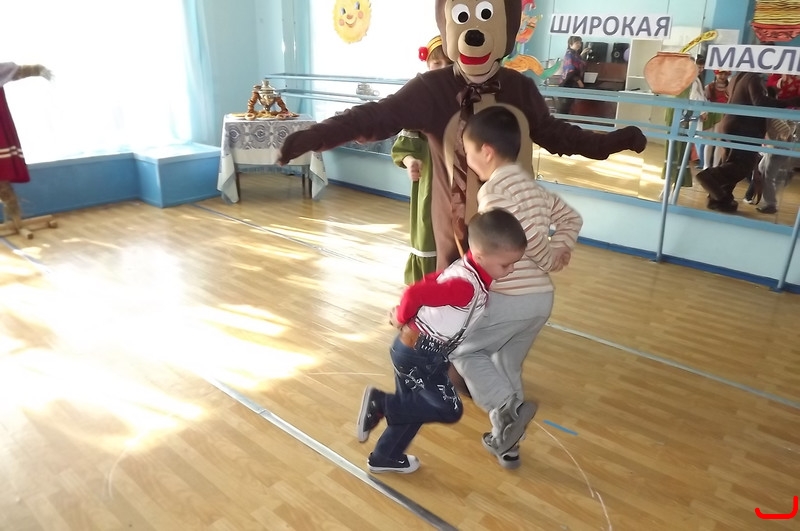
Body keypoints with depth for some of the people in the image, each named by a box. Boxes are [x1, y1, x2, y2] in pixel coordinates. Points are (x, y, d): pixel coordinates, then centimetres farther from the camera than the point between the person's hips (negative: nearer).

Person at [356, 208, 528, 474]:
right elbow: (415, 292, -33)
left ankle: (386, 457, 38)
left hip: (422, 352, 9)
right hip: (419, 355, -9)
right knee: (449, 409, 1)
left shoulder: (467, 271, 0)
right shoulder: (465, 284, -30)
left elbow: (430, 283, 12)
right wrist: (401, 318, -13)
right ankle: (379, 403, 2)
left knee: (412, 408, 21)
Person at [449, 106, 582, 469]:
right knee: (507, 368, 23)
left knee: (459, 348, 14)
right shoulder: (532, 186, 13)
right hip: (542, 297, 9)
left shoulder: (493, 189, -14)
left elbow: (530, 237, -21)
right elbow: (571, 218, 19)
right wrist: (560, 250, 5)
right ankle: (506, 443, 34)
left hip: (509, 299, -8)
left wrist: (549, 260, -2)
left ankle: (507, 409, 4)